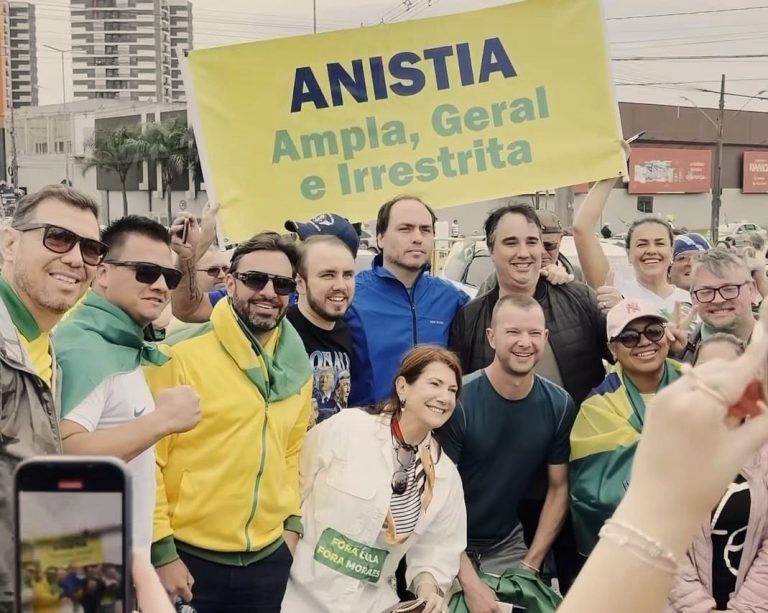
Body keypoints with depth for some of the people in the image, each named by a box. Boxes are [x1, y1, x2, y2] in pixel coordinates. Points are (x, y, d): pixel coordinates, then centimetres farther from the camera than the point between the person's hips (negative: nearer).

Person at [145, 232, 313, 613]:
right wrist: (161, 550, -11)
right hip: (187, 556, -5)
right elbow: (147, 457, -12)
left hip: (267, 558, 5)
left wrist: (292, 522, 11)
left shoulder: (297, 369, 5)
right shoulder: (181, 354, -13)